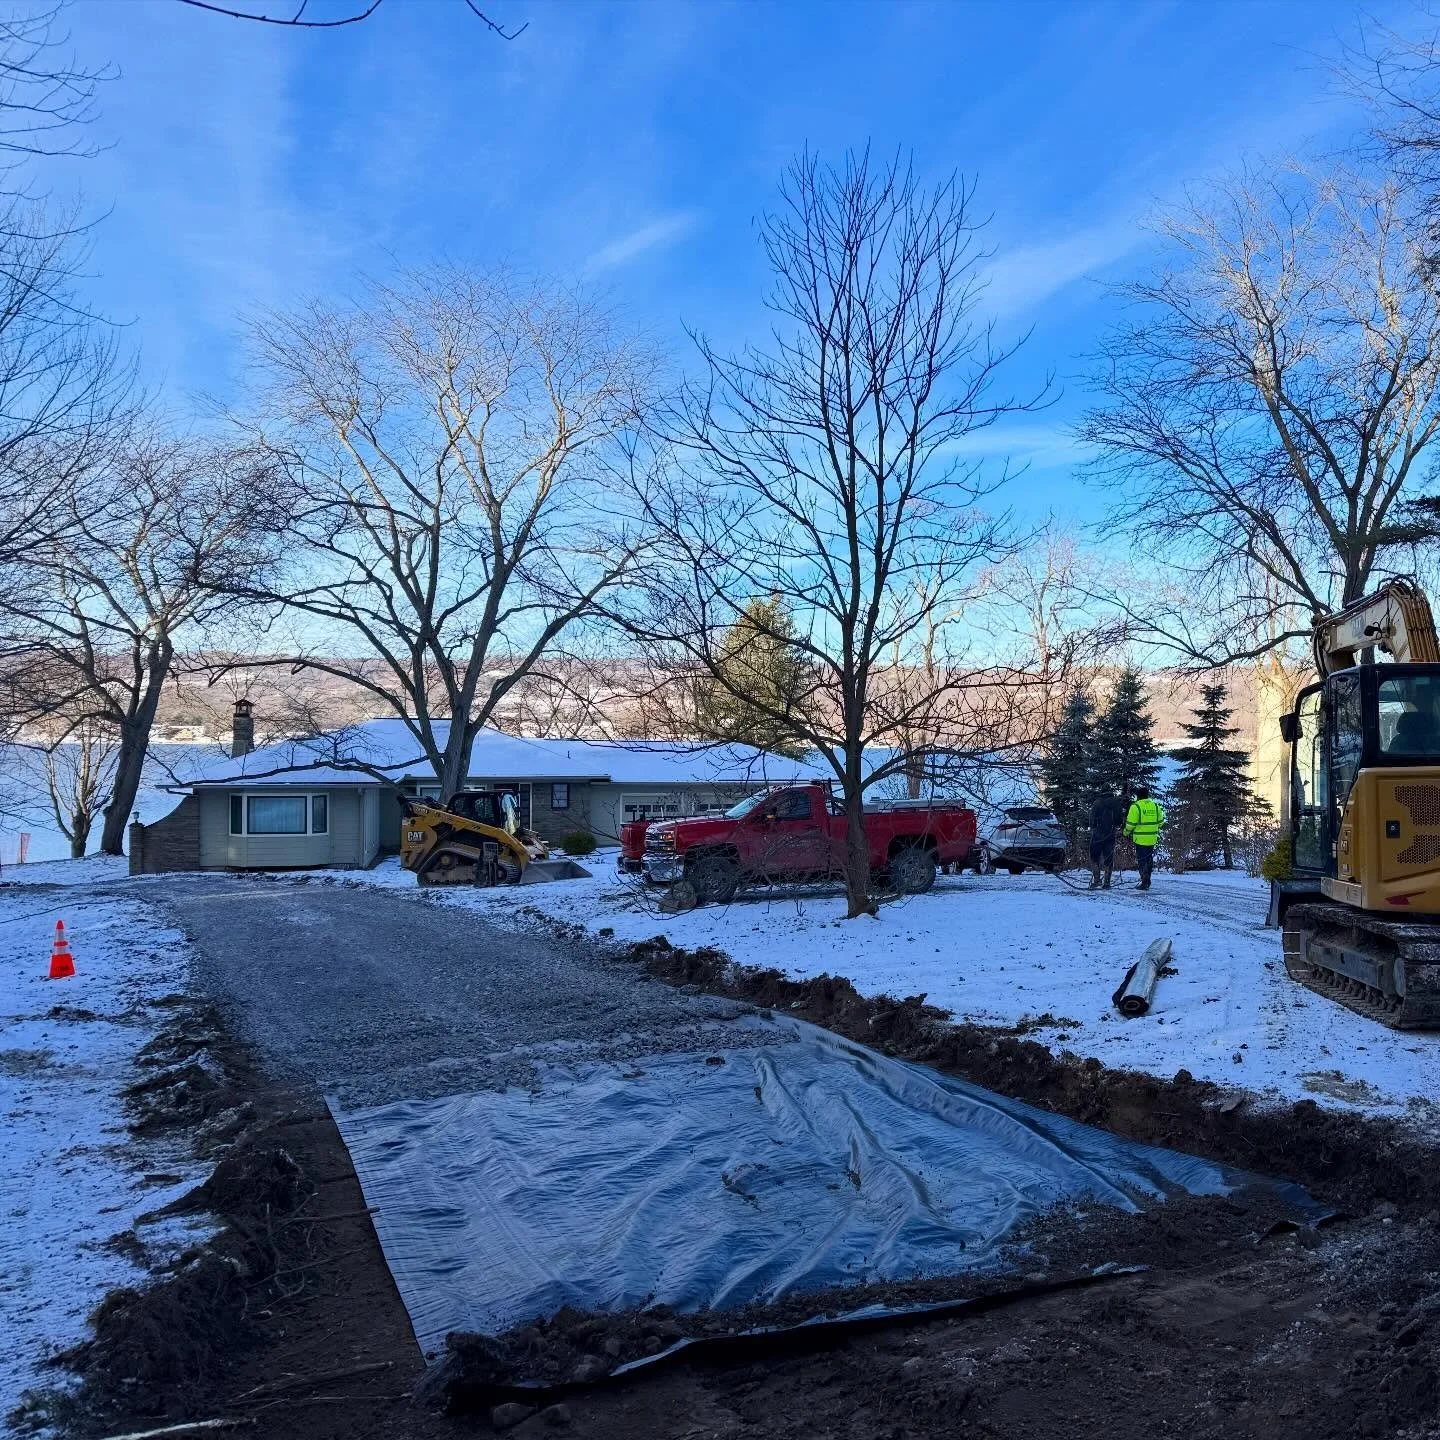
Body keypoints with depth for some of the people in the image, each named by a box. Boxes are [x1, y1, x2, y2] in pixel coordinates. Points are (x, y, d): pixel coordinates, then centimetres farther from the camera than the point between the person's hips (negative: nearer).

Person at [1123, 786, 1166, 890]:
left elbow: (1130, 823, -12)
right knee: (1149, 860, 17)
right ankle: (1147, 881, 26)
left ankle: (1145, 882, -3)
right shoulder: (1155, 805, 5)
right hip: (1152, 838, 5)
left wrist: (1126, 832, 5)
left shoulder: (1136, 806, -13)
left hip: (1140, 838, -5)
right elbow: (1160, 821, 12)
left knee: (1142, 860, 1)